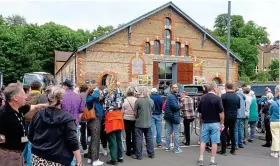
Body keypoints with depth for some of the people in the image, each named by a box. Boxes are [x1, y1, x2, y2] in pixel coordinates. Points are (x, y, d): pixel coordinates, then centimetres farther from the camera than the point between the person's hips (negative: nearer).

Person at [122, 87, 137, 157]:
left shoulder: (125, 100, -9)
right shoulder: (136, 100, -9)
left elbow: (122, 111, -4)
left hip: (127, 119, -1)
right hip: (134, 119, 1)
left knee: (128, 136, 7)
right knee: (134, 135, 12)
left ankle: (129, 151, 11)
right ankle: (134, 150, 17)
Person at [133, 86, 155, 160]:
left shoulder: (138, 101, -14)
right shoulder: (151, 101, -2)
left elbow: (135, 112, -7)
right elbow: (153, 110, 9)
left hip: (139, 123, -4)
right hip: (148, 123, 4)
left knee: (139, 139, 5)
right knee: (149, 138, 14)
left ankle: (138, 155, 11)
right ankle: (151, 154, 22)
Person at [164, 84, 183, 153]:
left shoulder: (169, 96, 15)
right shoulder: (172, 96, -18)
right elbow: (174, 106, -26)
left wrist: (179, 104, 3)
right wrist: (180, 105, -9)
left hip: (169, 116, 10)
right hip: (174, 117, -10)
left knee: (169, 132, 14)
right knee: (176, 133, -1)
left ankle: (167, 147, 21)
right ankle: (176, 149, 5)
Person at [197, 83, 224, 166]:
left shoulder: (202, 98, 2)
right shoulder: (217, 98, -11)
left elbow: (200, 112, 8)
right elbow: (221, 113, -12)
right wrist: (222, 123, -4)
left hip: (205, 123, 4)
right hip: (215, 123, -4)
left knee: (203, 141, 11)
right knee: (214, 142, 4)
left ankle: (201, 159, 12)